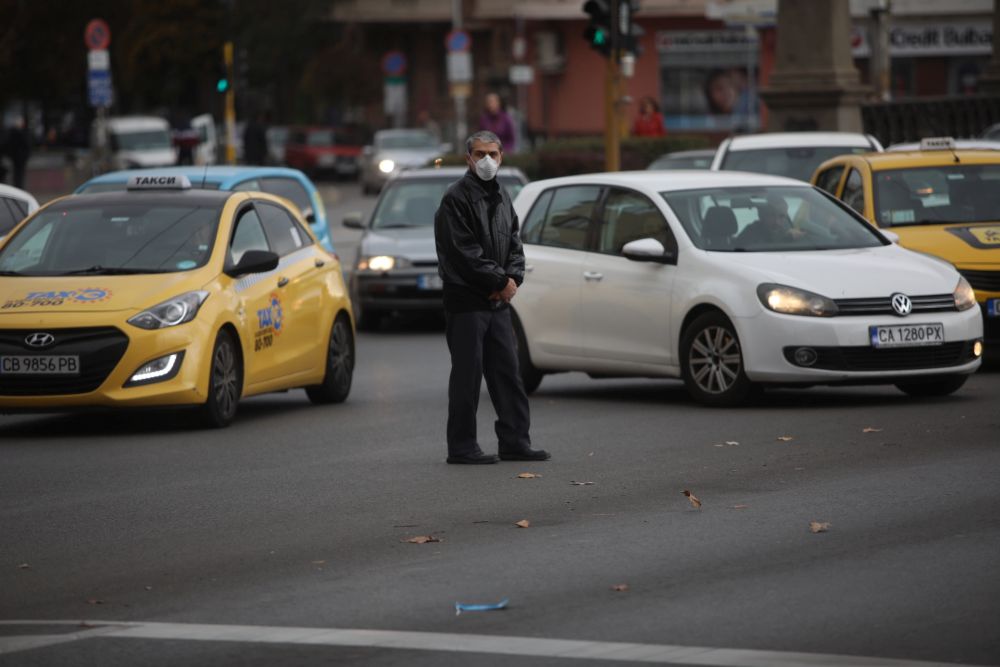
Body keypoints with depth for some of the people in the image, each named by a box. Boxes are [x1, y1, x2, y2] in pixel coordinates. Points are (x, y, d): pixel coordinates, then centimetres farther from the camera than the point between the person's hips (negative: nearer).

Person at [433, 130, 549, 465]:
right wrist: (501, 281, -12)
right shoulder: (456, 198, -11)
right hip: (466, 301, -8)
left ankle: (515, 442, 14)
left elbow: (514, 245, 17)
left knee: (508, 372, 9)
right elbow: (465, 252, -17)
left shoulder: (501, 196, 15)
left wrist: (513, 278, -3)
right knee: (467, 375, -5)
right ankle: (461, 447, 1)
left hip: (498, 300, 8)